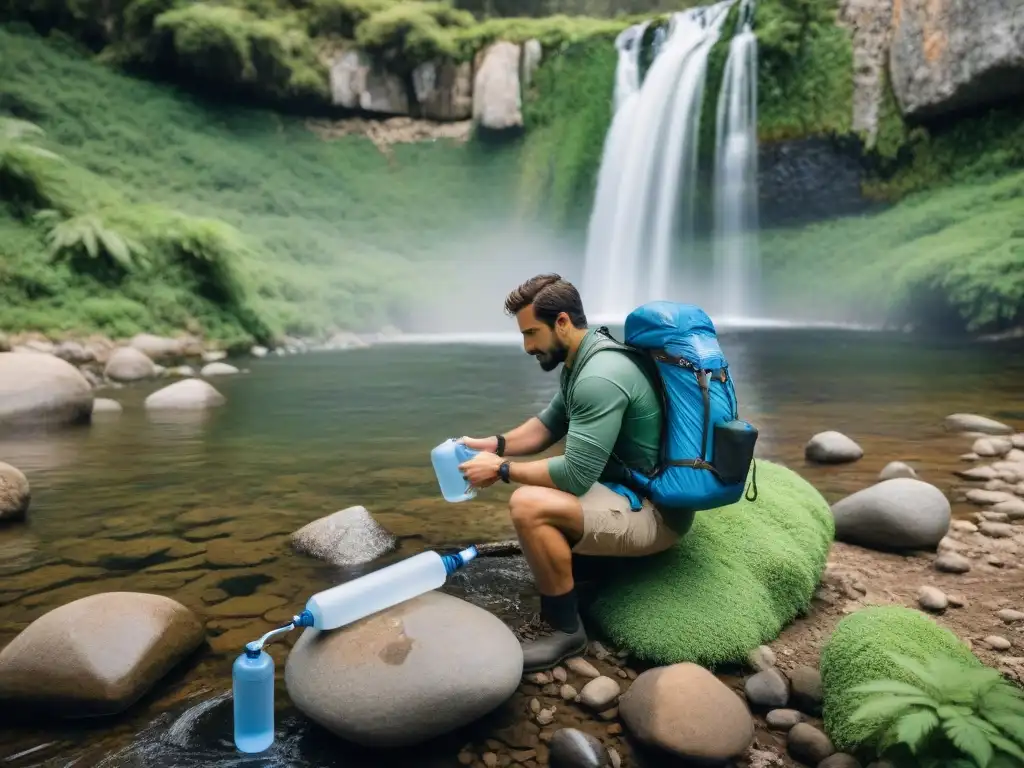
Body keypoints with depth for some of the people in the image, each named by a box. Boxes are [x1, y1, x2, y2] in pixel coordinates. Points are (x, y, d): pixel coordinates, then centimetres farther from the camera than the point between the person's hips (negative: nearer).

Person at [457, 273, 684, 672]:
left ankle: (565, 629, -8)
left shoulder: (600, 377, -26)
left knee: (528, 505, -27)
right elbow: (548, 424, 15)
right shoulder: (583, 359, 5)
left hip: (652, 512, -10)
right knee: (534, 482, 20)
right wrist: (496, 444, -1)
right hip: (628, 488, 10)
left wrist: (501, 470, -17)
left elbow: (576, 475, -29)